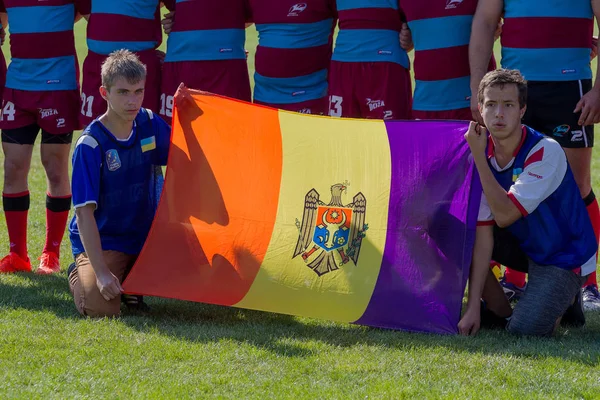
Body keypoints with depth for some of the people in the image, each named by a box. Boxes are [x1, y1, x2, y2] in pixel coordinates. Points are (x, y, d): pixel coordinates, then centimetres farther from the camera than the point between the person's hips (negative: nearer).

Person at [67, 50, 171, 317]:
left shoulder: (150, 124, -3)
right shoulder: (90, 144, -19)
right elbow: (84, 212, -22)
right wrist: (101, 272, -29)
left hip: (146, 236, 5)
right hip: (101, 241, -5)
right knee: (102, 307, -27)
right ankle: (80, 275, 9)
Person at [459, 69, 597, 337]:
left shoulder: (545, 151, -25)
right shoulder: (482, 155, -8)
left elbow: (504, 216, -32)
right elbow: (483, 234, -12)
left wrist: (478, 156, -32)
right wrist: (473, 307, -19)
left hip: (564, 256, -6)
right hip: (524, 245, 6)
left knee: (524, 330, -26)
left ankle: (565, 298, 8)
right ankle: (501, 313, 4)